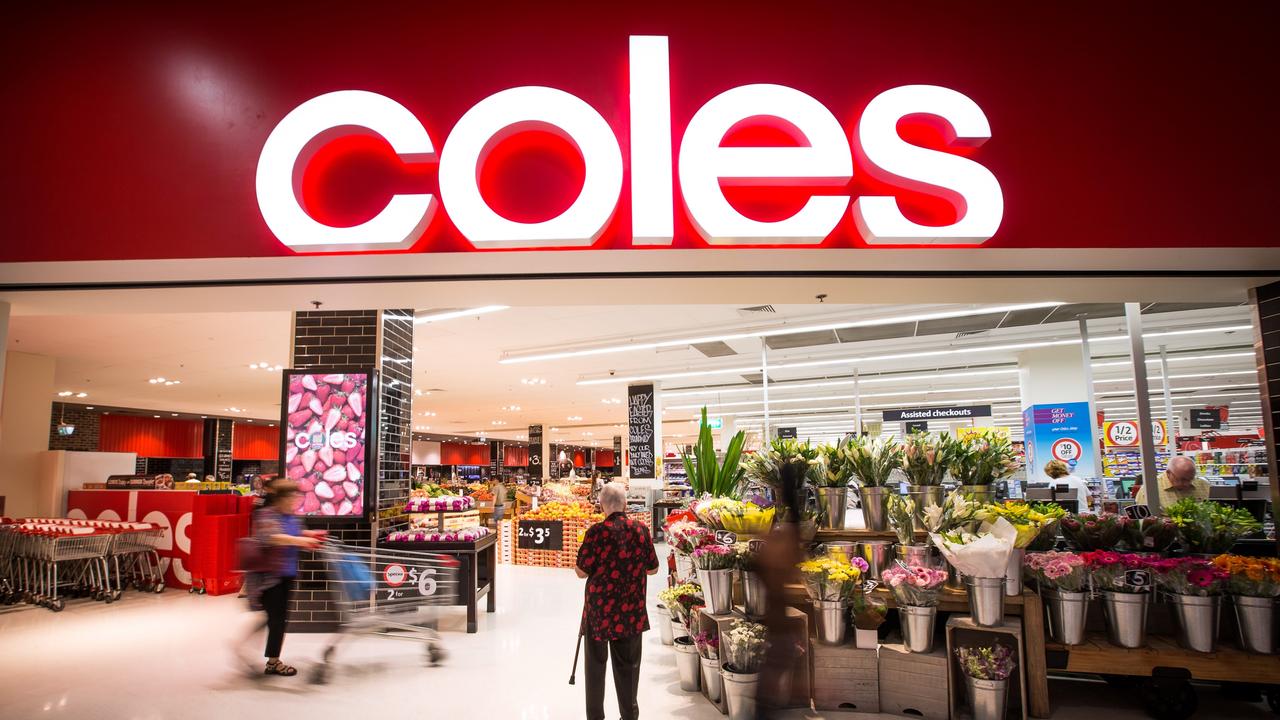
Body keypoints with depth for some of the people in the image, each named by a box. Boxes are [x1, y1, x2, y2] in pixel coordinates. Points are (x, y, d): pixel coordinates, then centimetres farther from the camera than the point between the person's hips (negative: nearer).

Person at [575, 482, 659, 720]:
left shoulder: (597, 532, -15)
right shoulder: (641, 530, -4)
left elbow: (582, 571, -10)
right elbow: (652, 568, 5)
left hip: (600, 607, -2)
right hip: (632, 610, 3)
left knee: (596, 663, 13)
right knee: (628, 664, 14)